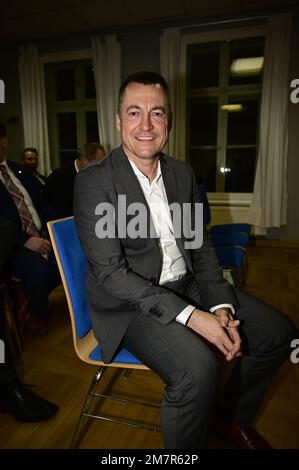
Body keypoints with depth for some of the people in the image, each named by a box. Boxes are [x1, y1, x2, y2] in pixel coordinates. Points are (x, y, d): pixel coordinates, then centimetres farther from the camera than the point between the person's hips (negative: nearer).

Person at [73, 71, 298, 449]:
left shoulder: (183, 174, 5)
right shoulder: (93, 182, -13)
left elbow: (200, 248, 6)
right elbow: (110, 273, -19)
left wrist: (221, 307, -9)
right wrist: (190, 315, -24)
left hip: (186, 286, 7)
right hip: (129, 304, -6)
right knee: (198, 367, -31)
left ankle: (231, 416, 28)